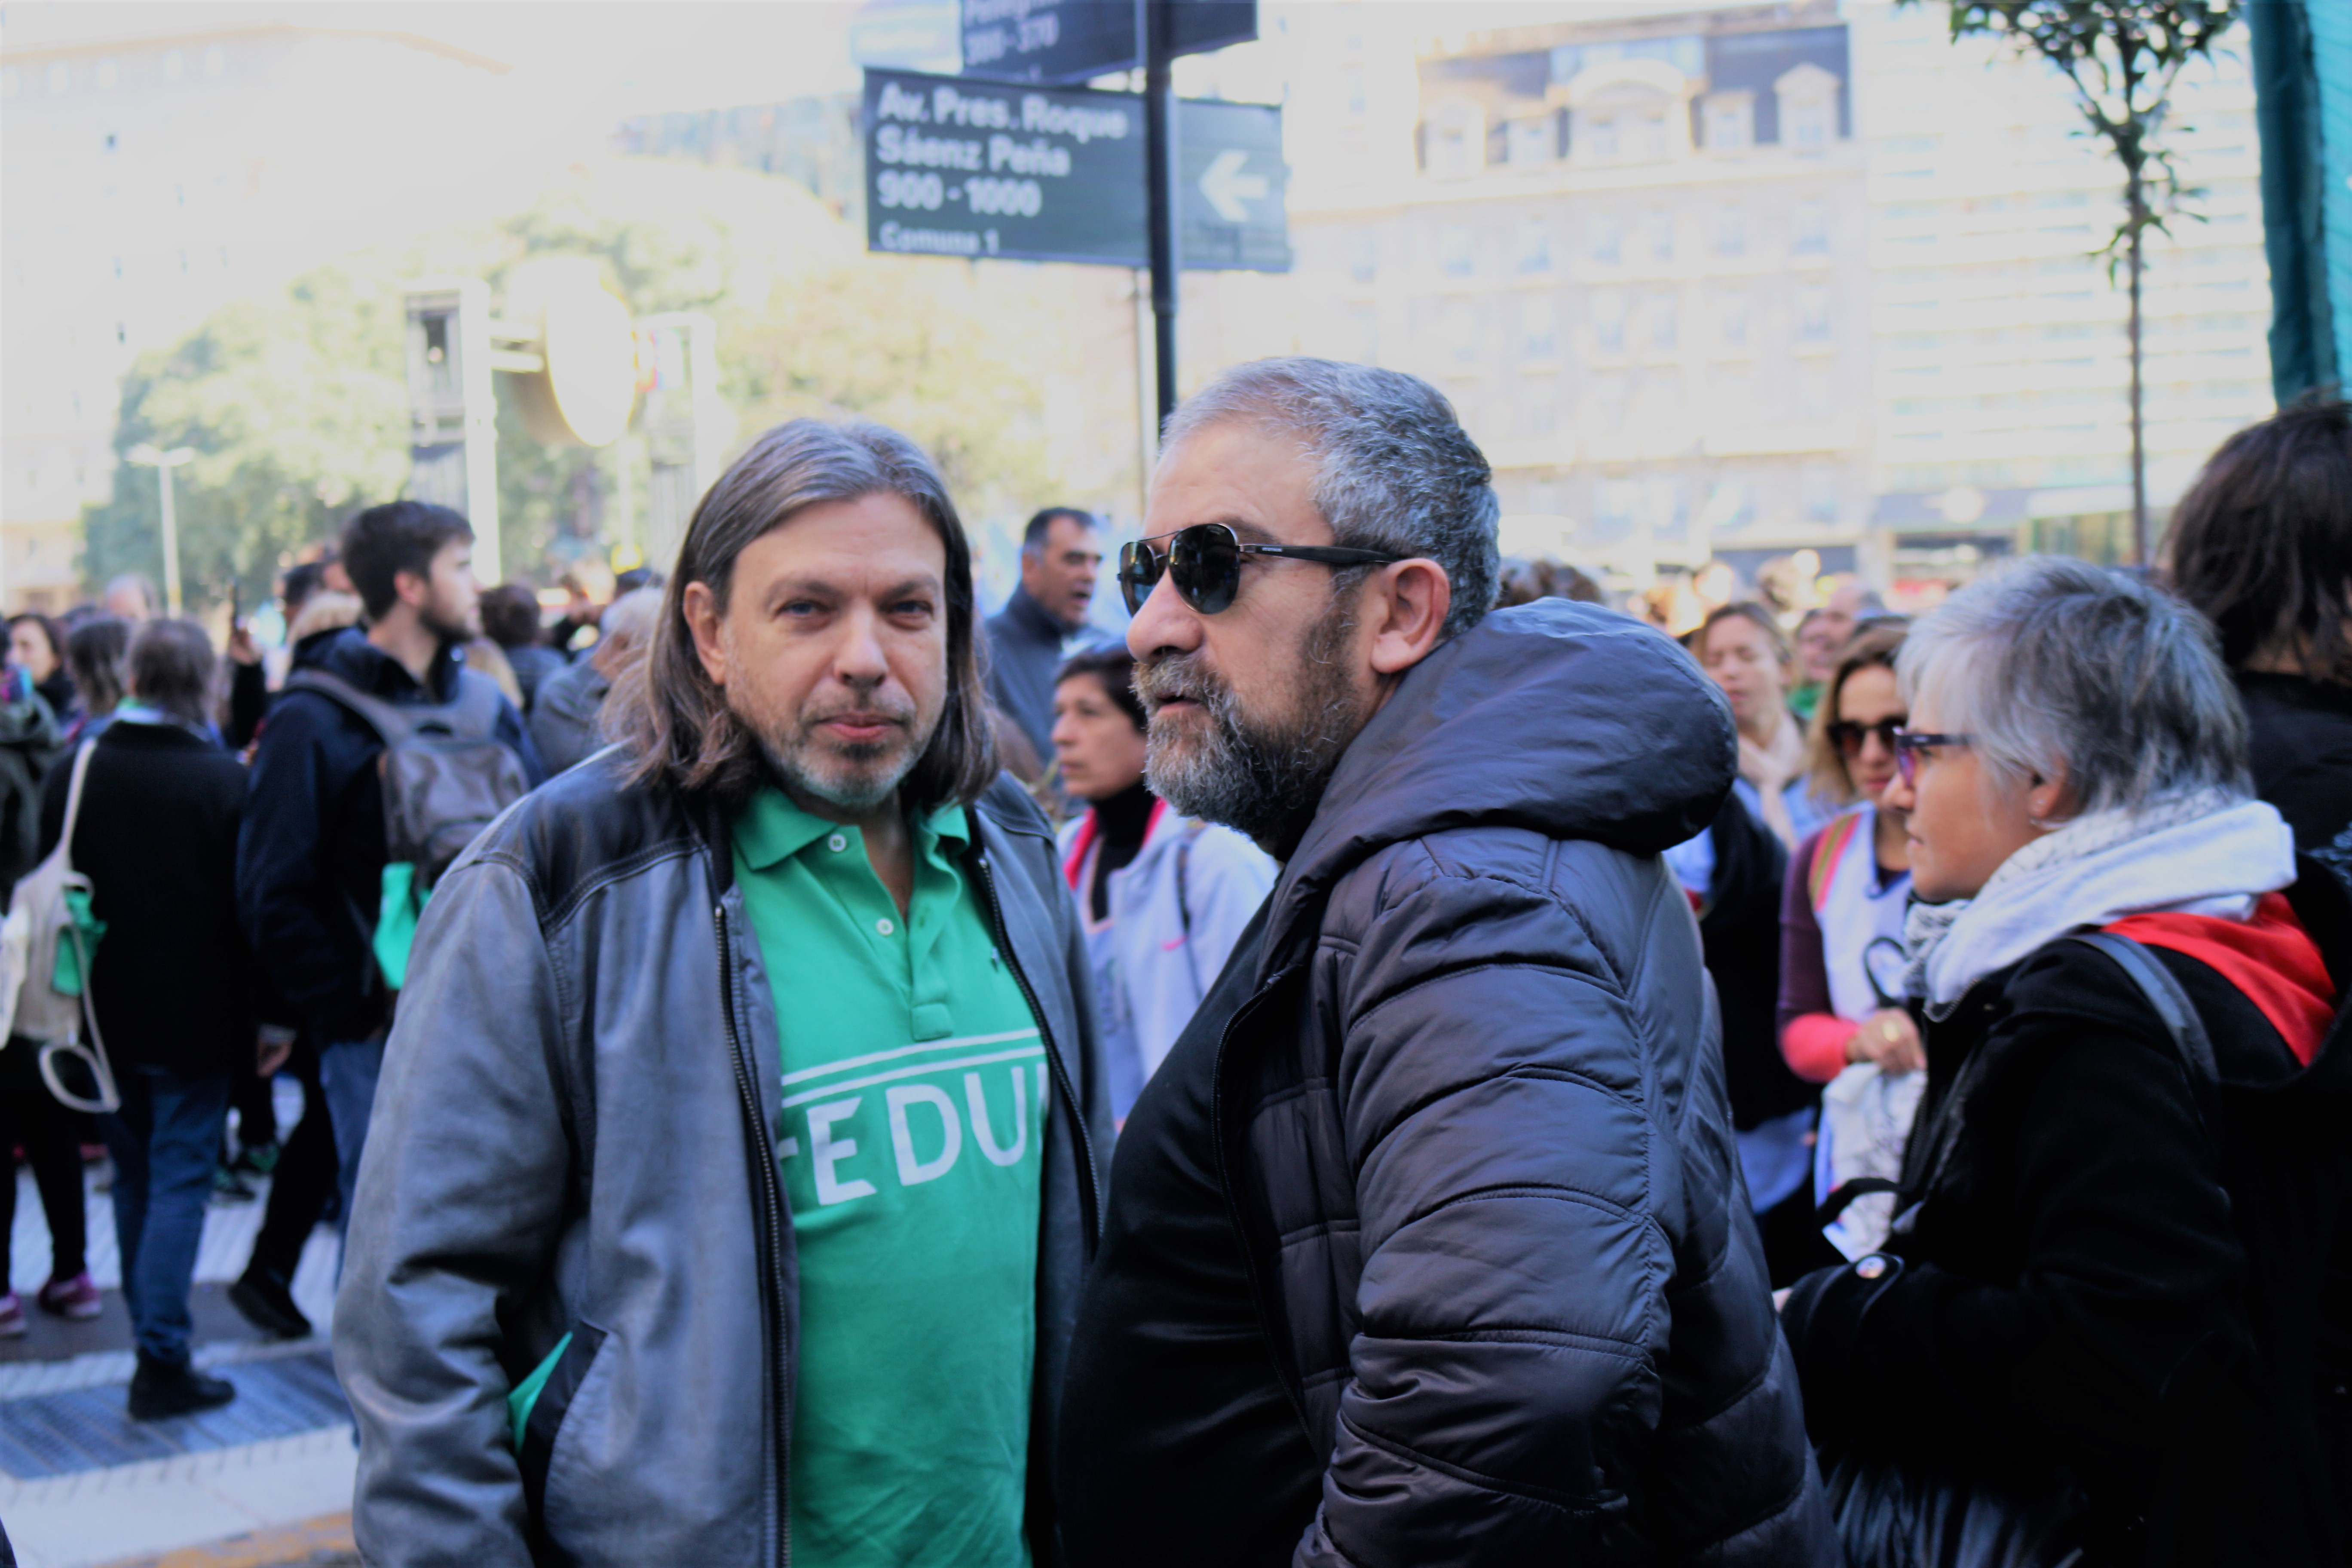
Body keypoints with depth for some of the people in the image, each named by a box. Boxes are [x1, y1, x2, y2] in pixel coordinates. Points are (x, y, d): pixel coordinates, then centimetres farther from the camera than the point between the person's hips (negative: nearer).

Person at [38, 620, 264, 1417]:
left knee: (133, 1174, 18)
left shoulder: (73, 774, -1)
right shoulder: (222, 779, -14)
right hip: (193, 1018, -4)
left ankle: (152, 1333, 26)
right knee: (180, 1180, 1)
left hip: (107, 1013, 4)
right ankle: (162, 1359, -2)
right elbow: (246, 908, -12)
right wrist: (258, 1016, -4)